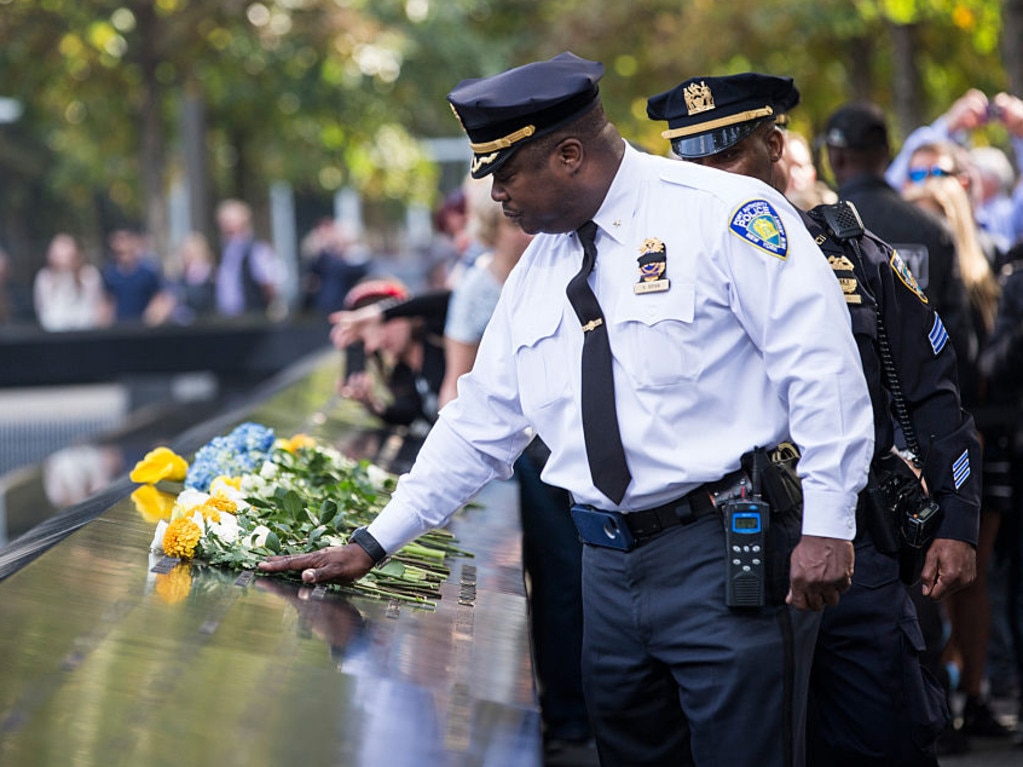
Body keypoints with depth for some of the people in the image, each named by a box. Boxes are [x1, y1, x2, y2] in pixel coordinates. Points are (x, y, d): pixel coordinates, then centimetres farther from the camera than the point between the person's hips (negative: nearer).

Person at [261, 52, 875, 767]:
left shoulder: (723, 213, -7)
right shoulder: (539, 266, 16)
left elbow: (822, 367, -12)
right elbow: (483, 421, 20)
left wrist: (826, 526, -18)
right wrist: (374, 544, 16)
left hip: (726, 557, -7)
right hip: (610, 567, 7)